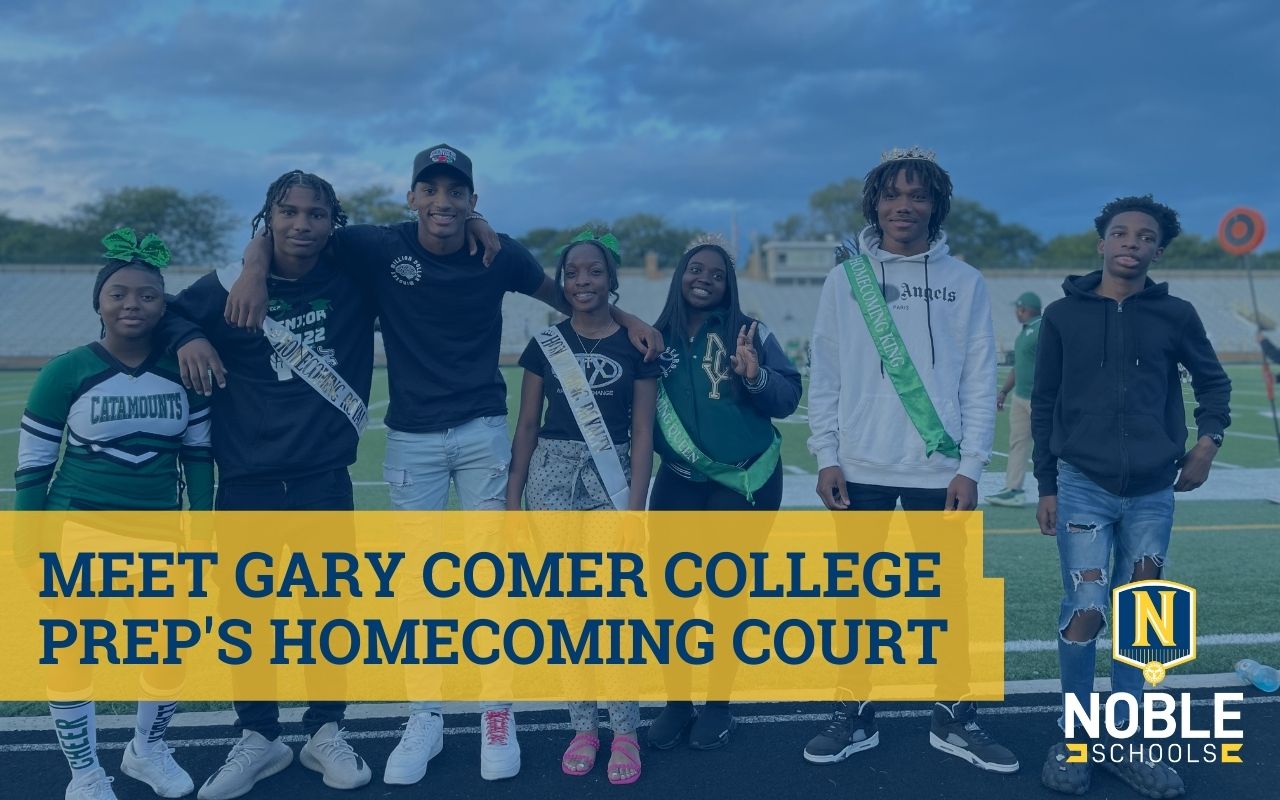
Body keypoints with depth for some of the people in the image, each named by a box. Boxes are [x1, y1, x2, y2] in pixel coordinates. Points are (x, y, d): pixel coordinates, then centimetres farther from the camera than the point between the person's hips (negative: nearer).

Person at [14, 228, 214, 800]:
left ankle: (147, 750, 32)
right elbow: (33, 460, -3)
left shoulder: (183, 372, -2)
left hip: (159, 532, 3)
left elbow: (198, 453, 7)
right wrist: (27, 536, -2)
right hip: (78, 528, -2)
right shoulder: (66, 372, -9)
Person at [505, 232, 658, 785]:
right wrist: (511, 496, 3)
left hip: (611, 474, -2)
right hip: (552, 472, 2)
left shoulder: (635, 345, 3)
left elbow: (642, 433, 1)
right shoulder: (545, 343, 8)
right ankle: (583, 726, 16)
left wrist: (634, 506, -7)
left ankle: (625, 732, 5)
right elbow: (527, 426, 9)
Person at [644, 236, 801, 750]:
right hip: (678, 481, 2)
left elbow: (789, 398, -9)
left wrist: (756, 377, -26)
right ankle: (676, 704, 16)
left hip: (744, 480, -2)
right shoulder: (658, 338, 4)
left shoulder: (751, 333, -3)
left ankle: (718, 705, 20)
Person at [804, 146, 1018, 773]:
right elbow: (824, 377, 3)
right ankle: (854, 718, 22)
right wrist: (826, 457, -3)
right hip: (861, 469, 0)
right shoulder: (845, 279, 3)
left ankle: (954, 721, 24)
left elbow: (980, 382, 1)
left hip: (940, 472, 0)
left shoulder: (964, 282, 3)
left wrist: (970, 467, -6)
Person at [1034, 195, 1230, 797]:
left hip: (1152, 493, 2)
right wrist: (1047, 486, 3)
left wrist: (1209, 438, 2)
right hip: (1082, 486, -2)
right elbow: (1044, 405, 5)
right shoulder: (1063, 315, 2)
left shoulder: (1175, 315, 4)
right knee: (1086, 609, -8)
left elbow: (1213, 381, 19)